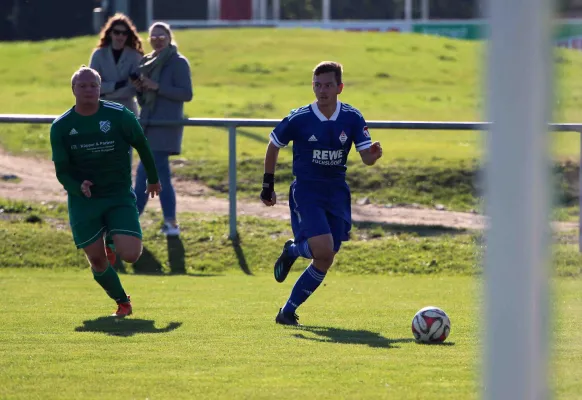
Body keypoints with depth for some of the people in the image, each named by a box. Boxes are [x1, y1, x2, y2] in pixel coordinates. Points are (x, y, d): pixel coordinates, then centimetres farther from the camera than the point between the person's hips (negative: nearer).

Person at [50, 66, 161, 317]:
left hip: (120, 196, -1)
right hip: (83, 200, 1)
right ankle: (122, 302, 25)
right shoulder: (61, 127, -4)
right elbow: (62, 171, -4)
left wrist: (153, 179, 18)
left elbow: (141, 146, 8)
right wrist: (78, 187, -25)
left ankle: (115, 241, 21)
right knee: (97, 260, -1)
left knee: (130, 254, -16)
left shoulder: (120, 116, -8)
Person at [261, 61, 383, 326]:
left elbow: (367, 158, -3)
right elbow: (273, 146, 6)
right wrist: (268, 185, 6)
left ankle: (289, 310, 15)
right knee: (323, 249, -23)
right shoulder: (298, 119, -9)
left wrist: (374, 154, -27)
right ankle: (293, 251, 10)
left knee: (324, 262, 1)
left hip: (337, 194, 4)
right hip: (306, 191, -3)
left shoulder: (352, 118, -3)